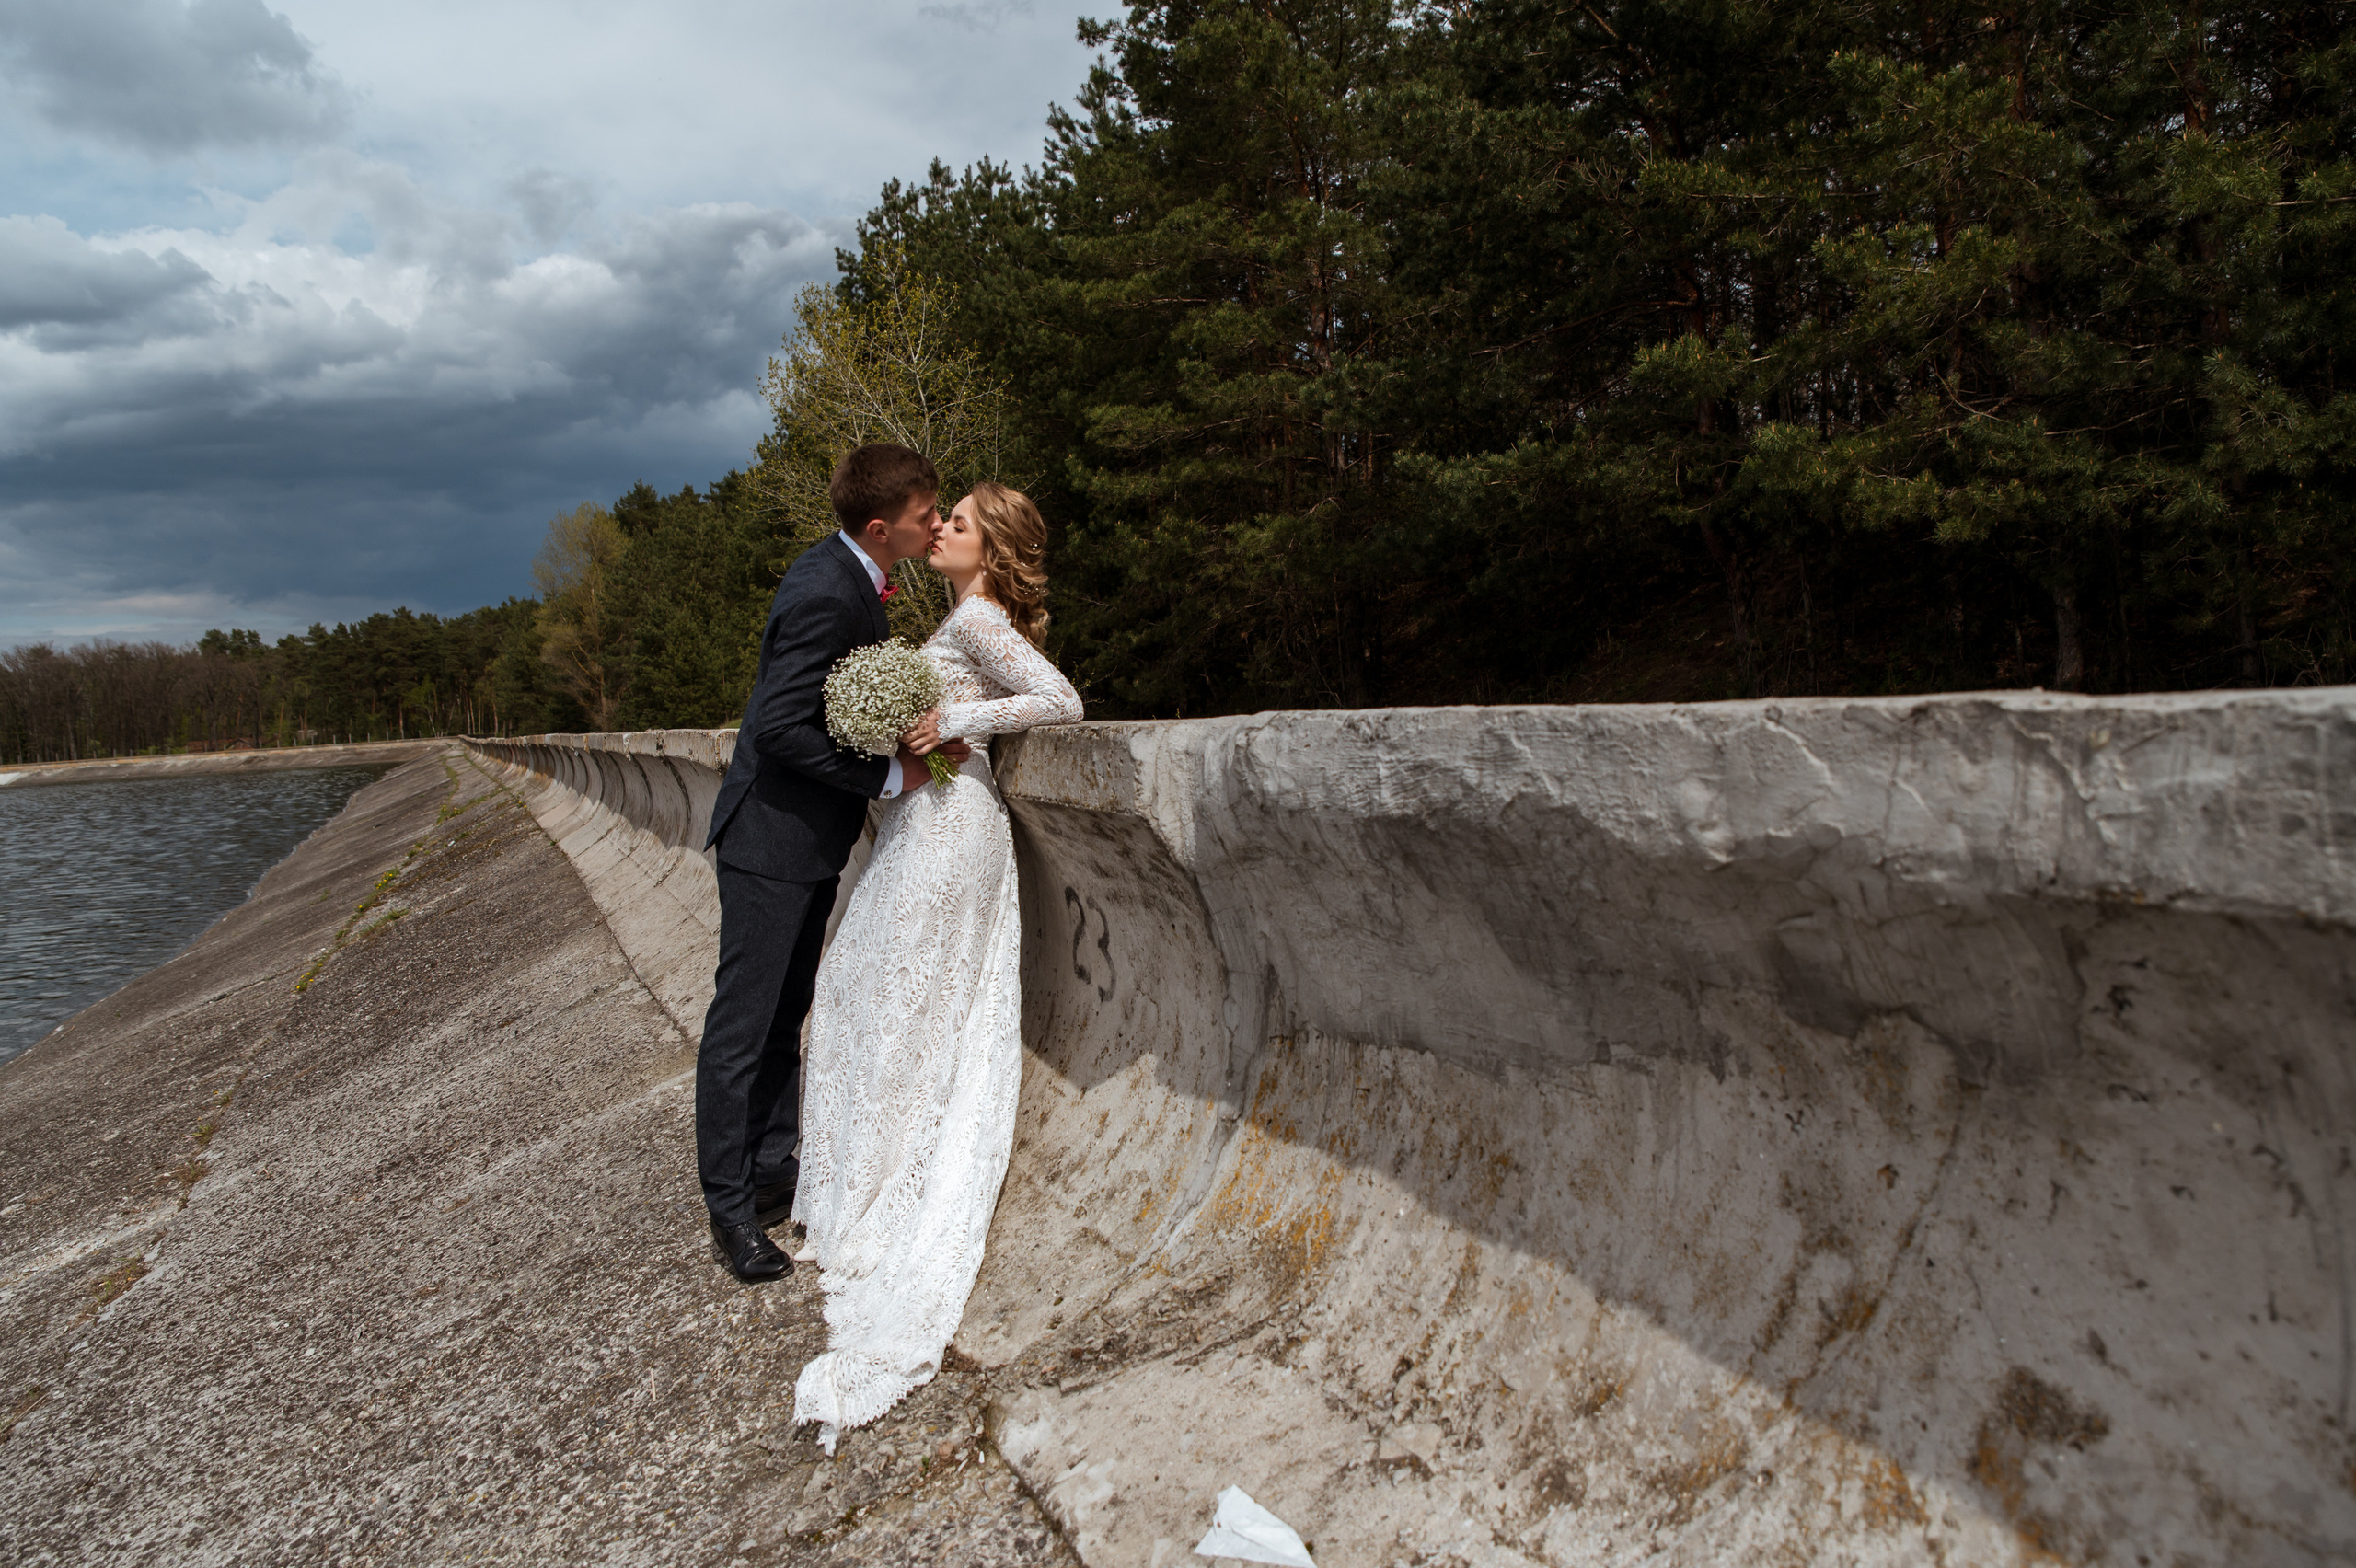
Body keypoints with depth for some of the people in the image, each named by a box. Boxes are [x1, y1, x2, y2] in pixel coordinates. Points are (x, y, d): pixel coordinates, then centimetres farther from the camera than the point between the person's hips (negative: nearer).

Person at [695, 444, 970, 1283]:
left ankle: (773, 1173, 29)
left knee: (784, 1016, 17)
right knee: (743, 1023, 0)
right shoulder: (825, 595, -24)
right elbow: (782, 727, -27)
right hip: (773, 838, -10)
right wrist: (891, 775, -20)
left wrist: (919, 724, 1)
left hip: (810, 839, 10)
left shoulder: (847, 577, 6)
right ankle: (731, 1206, 10)